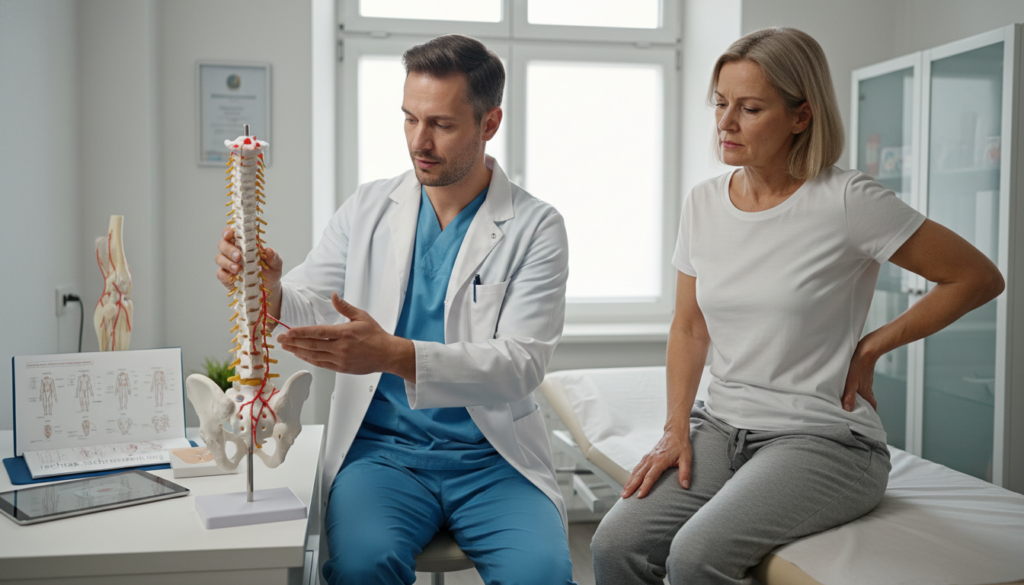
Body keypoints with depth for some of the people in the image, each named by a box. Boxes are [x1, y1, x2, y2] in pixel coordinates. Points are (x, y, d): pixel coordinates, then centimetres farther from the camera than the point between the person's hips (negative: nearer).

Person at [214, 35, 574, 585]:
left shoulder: (536, 228, -3)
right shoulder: (367, 208, 8)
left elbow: (521, 364, -13)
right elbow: (306, 306, 5)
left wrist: (395, 355, -28)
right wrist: (269, 289, -21)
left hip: (493, 458, -1)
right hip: (381, 450, 1)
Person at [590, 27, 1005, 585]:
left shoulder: (847, 201, -11)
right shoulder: (702, 203, 6)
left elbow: (978, 278, -4)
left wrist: (869, 350, -5)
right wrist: (676, 428, 2)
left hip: (822, 439, -5)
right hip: (720, 426, 5)